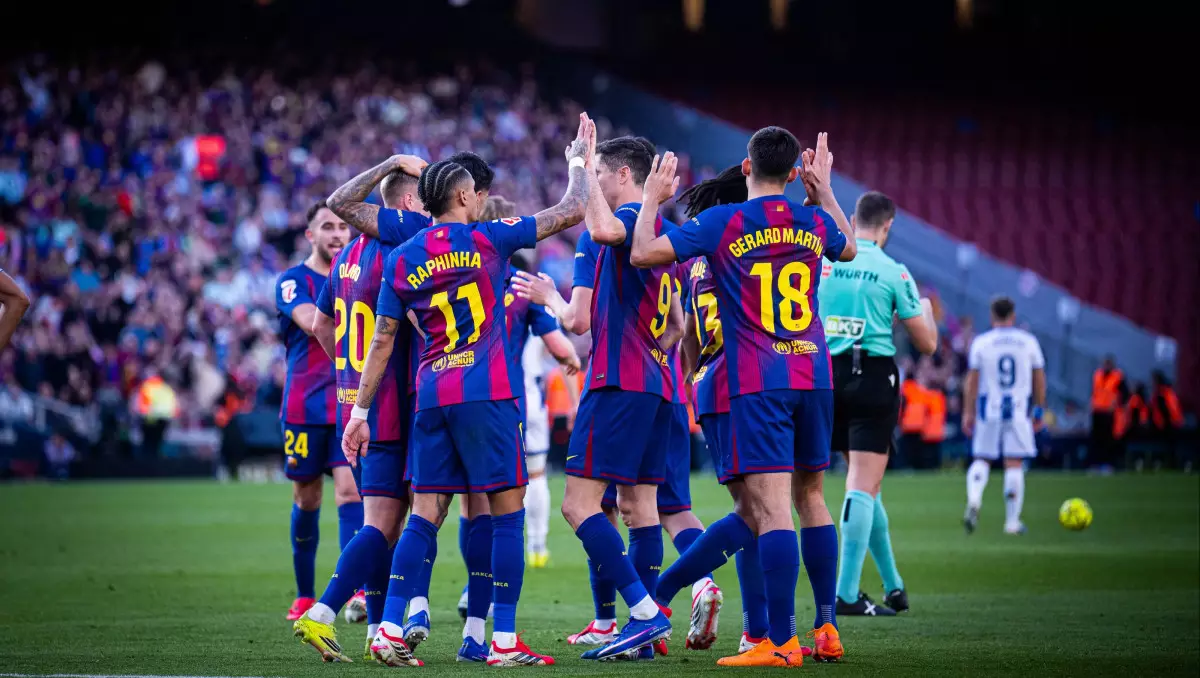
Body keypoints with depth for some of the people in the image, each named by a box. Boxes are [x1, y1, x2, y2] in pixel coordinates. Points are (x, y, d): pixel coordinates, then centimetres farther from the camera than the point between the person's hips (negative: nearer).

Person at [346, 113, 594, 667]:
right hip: (486, 393, -5)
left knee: (425, 516, 7)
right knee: (508, 512, 0)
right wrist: (580, 162, 21)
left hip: (431, 394, 5)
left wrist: (360, 410, 13)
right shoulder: (488, 239, -1)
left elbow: (382, 340, 9)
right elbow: (571, 212, 4)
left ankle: (390, 632, 0)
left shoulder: (401, 260, 9)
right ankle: (504, 641, -4)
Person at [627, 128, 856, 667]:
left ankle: (781, 642, -15)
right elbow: (849, 250, 32)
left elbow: (643, 254, -6)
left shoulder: (722, 222, -6)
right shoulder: (815, 222, 8)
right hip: (814, 379, 5)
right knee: (810, 497, 14)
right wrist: (824, 193, 40)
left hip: (758, 385, -5)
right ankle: (826, 629, 16)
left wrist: (653, 199, 9)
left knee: (770, 508, -10)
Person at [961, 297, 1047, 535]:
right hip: (1018, 410, 0)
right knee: (1014, 464, 3)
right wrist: (1039, 409, 18)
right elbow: (1039, 380, 8)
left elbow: (972, 381, -1)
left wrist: (968, 413, 3)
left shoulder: (980, 343, -1)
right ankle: (1012, 520, 3)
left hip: (989, 410, 0)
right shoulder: (1029, 342, 3)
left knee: (982, 459, 12)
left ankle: (974, 500, -14)